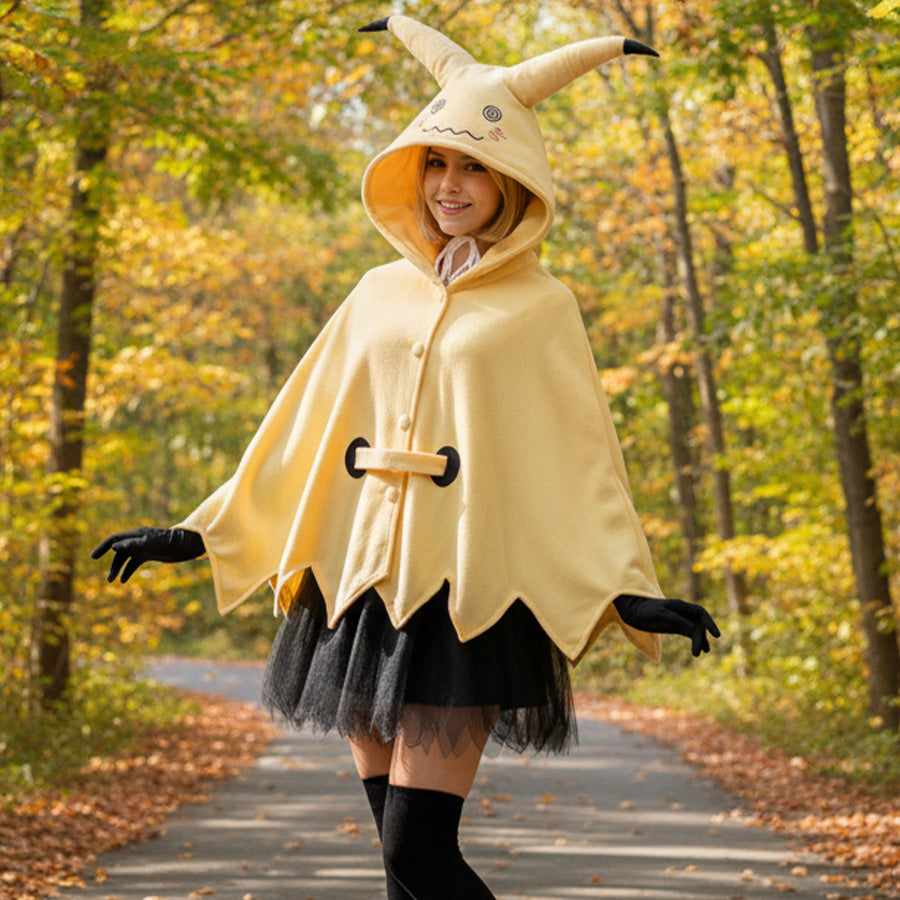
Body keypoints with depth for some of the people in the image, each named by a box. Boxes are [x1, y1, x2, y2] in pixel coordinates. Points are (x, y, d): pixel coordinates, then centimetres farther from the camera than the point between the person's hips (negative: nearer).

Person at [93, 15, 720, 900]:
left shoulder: (539, 309, 2)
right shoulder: (380, 294, 14)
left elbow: (579, 456, -2)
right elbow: (302, 430, 17)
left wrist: (628, 591, -14)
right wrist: (201, 534, 15)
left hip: (466, 594, -5)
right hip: (361, 583, 5)